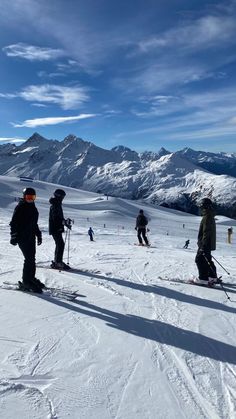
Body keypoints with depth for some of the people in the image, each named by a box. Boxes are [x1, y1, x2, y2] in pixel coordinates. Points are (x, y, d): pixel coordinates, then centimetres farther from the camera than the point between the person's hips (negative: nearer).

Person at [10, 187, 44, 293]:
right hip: (22, 237, -8)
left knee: (31, 258, 10)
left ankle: (31, 278, 21)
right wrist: (14, 236, -20)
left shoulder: (32, 207, 16)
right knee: (29, 259, -11)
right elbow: (14, 223, -12)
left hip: (31, 237, 8)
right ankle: (26, 282, -3)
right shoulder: (20, 207, -8)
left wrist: (38, 235, 24)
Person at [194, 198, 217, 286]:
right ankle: (212, 277, 25)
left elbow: (206, 232, -24)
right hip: (210, 243, 10)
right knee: (207, 260, 18)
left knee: (200, 259, -6)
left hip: (206, 244, -10)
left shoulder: (207, 217, -18)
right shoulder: (211, 216, 15)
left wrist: (203, 244, -24)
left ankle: (203, 279, -4)